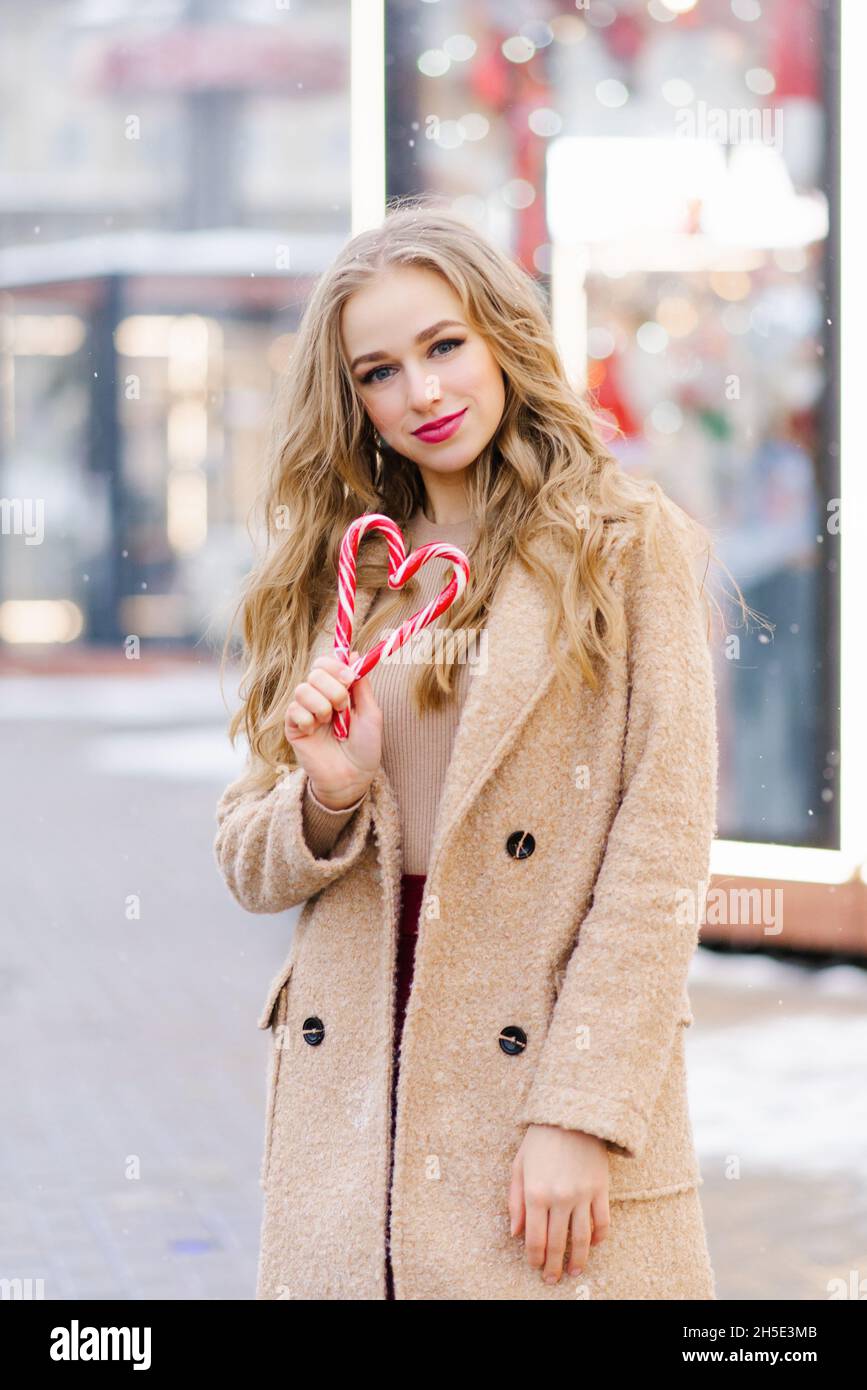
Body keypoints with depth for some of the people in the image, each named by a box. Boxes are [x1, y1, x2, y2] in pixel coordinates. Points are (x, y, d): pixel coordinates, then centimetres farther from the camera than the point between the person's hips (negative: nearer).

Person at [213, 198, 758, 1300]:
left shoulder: (626, 544, 0)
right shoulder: (334, 571, 12)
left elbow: (663, 851, -7)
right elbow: (248, 864, 12)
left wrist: (582, 1113, -14)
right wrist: (325, 796, -9)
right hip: (354, 1108, 4)